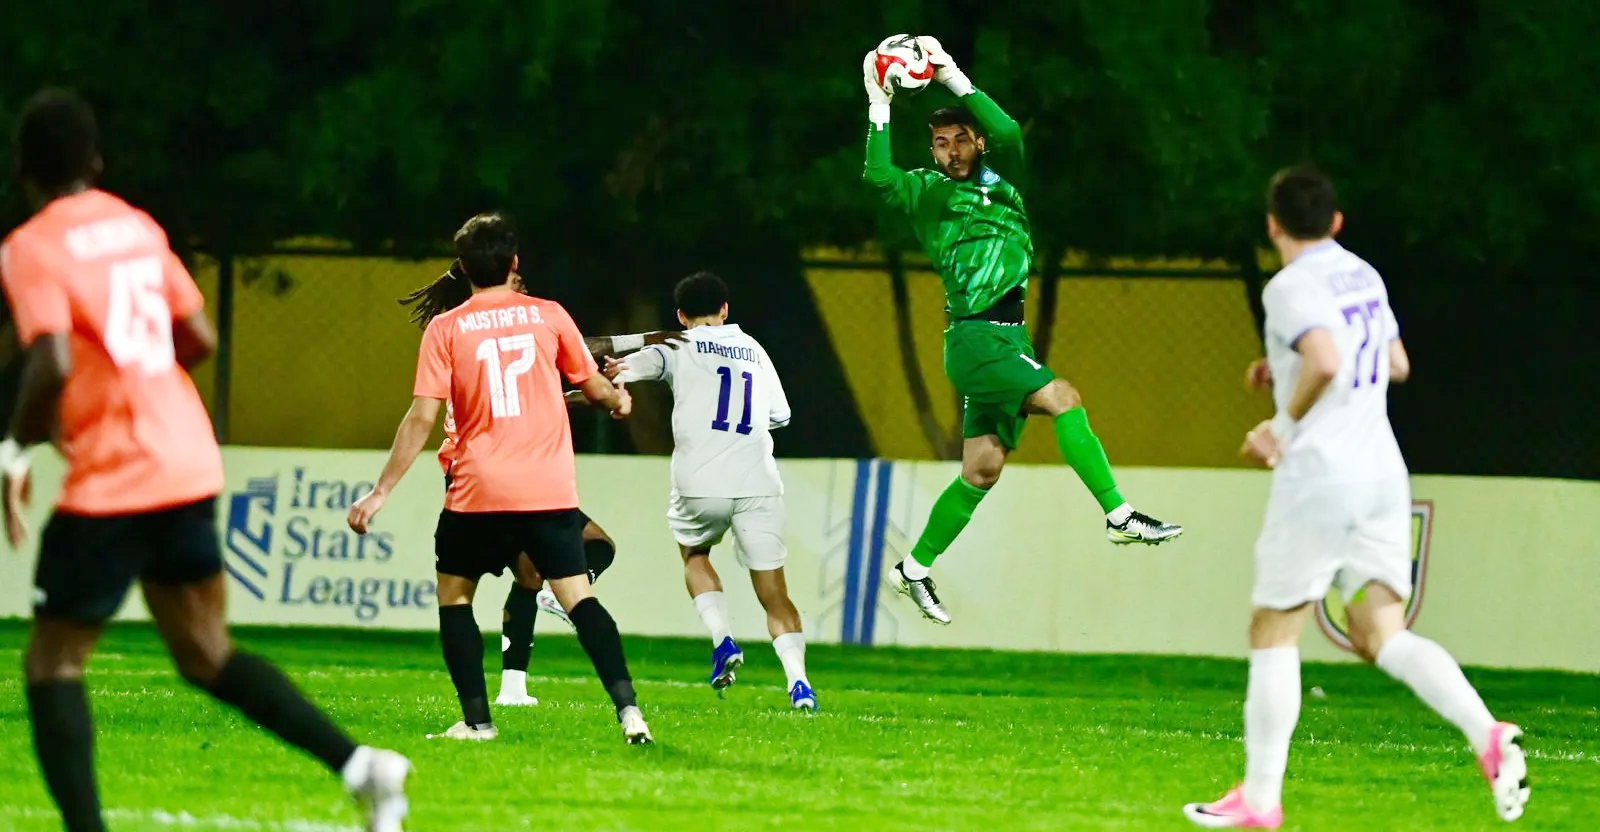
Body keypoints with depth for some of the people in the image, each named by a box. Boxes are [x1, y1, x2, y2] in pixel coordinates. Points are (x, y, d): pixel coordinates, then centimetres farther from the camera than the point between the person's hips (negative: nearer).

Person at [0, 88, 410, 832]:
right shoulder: (137, 228, 11)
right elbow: (199, 338, 12)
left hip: (110, 484, -7)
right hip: (189, 464, 7)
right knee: (204, 652, 15)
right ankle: (358, 765, 1)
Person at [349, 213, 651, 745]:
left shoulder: (445, 329, -1)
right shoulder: (548, 316, 4)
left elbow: (422, 419, -6)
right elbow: (594, 387, 16)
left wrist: (381, 492, -1)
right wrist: (619, 399, 40)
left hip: (478, 491, -1)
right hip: (550, 490, 1)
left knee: (454, 596, 16)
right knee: (578, 597, 0)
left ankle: (476, 719, 8)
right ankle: (627, 707, -17)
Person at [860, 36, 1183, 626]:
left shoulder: (1000, 178, 14)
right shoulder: (927, 192, 2)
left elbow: (1008, 134, -5)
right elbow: (880, 178, -17)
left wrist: (953, 78, -8)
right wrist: (879, 107, -17)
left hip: (1008, 339, 6)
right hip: (974, 337, -6)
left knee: (981, 471, 8)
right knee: (1063, 400, -22)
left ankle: (915, 570, 17)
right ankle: (1119, 516, -22)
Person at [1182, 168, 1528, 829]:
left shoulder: (1292, 286, -10)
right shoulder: (1364, 277, 15)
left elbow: (1325, 361, -26)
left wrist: (1285, 424, -10)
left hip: (1320, 477, -7)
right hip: (1382, 472, 7)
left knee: (1273, 631, 4)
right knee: (1380, 635, 2)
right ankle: (1488, 735, -20)